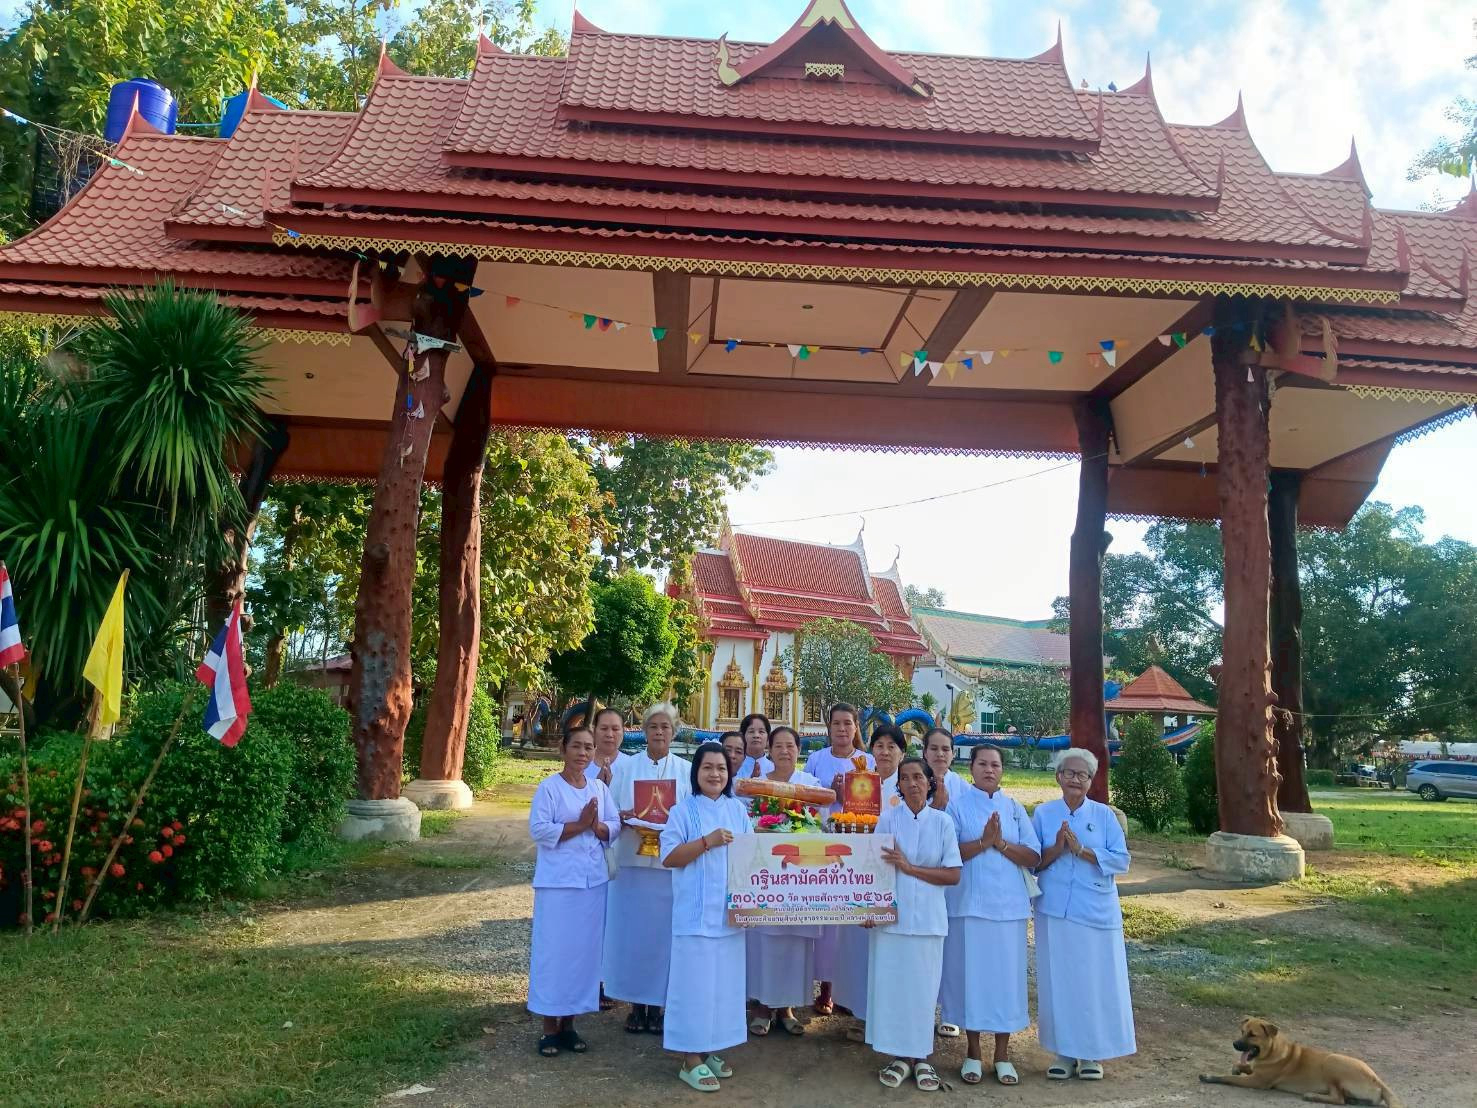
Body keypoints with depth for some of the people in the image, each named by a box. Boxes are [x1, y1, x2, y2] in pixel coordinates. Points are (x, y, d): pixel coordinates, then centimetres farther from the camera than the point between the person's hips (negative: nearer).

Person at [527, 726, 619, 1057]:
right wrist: (580, 824, -18)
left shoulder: (600, 788, 9)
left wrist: (596, 825, -15)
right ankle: (550, 1027, 10)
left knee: (585, 949, 8)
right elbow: (538, 829, -15)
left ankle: (569, 1023, 20)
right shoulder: (548, 787, -7)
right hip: (558, 882, -5)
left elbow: (615, 828, 6)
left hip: (593, 880, 5)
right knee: (554, 950, -1)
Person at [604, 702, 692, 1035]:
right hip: (633, 860, 1)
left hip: (670, 863, 0)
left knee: (662, 933, 2)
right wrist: (623, 816, -15)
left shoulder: (686, 770, 5)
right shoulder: (625, 767, 6)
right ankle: (636, 1004, 17)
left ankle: (656, 1005, 15)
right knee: (632, 932, 3)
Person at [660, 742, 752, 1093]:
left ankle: (709, 1050, 25)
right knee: (695, 980, -1)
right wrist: (707, 842, -20)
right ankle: (691, 1059, 9)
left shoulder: (738, 810, 8)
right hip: (695, 913, -5)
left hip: (729, 910, 5)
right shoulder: (684, 811, -6)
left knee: (724, 980, 11)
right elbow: (668, 857, -11)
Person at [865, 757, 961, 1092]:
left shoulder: (943, 822, 0)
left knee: (923, 987, 6)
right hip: (891, 915, 0)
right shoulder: (888, 819, 0)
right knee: (890, 984, 4)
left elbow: (953, 875, -2)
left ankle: (921, 1057, 22)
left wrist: (910, 868, -11)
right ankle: (899, 1056, 19)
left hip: (928, 919, 0)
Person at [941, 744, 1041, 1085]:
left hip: (1008, 905, 2)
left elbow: (1033, 857, 1)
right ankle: (973, 1052, 19)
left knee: (1006, 975, 5)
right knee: (971, 973, 3)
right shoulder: (956, 805, 0)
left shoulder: (1015, 808, 7)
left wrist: (1001, 843, -13)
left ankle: (1002, 1054, 19)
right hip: (968, 904, -2)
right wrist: (983, 842, -19)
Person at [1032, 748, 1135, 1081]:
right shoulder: (1043, 813, 3)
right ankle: (1064, 1052, 19)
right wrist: (1055, 849, -15)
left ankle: (1093, 1053, 19)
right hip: (1054, 911, 1)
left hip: (1096, 912, -1)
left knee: (1097, 982, 4)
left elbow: (1121, 860, -5)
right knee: (1057, 981, 5)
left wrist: (1081, 850, -16)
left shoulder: (1104, 814, 1)